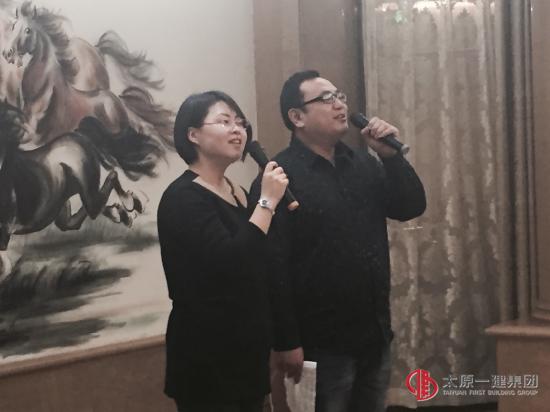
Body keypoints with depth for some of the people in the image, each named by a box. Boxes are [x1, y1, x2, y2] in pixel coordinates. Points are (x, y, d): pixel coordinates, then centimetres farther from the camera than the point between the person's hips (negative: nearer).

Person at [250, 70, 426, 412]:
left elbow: (412, 207, 7)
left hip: (375, 334, 7)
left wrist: (391, 154, -7)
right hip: (323, 344, -7)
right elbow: (273, 266, -18)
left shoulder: (363, 163, 11)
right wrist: (286, 342, -20)